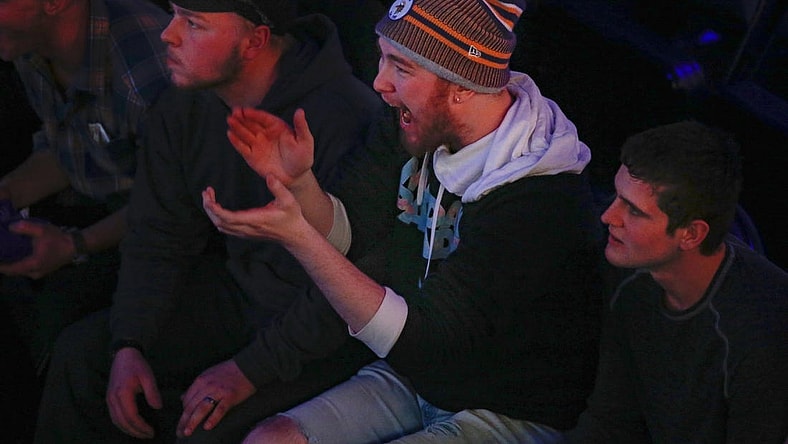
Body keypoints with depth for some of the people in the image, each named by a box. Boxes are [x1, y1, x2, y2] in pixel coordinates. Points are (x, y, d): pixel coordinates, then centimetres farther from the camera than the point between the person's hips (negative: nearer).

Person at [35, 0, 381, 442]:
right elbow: (157, 238, 5)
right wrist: (130, 346, -7)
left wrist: (251, 369, -25)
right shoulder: (185, 106, -3)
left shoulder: (344, 120, -28)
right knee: (82, 351, 1)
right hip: (239, 290, 7)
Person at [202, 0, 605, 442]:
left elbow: (414, 339, -29)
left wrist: (297, 236, -34)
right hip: (411, 378, 7)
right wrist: (298, 182, -18)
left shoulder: (541, 200, -29)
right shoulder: (414, 126, -6)